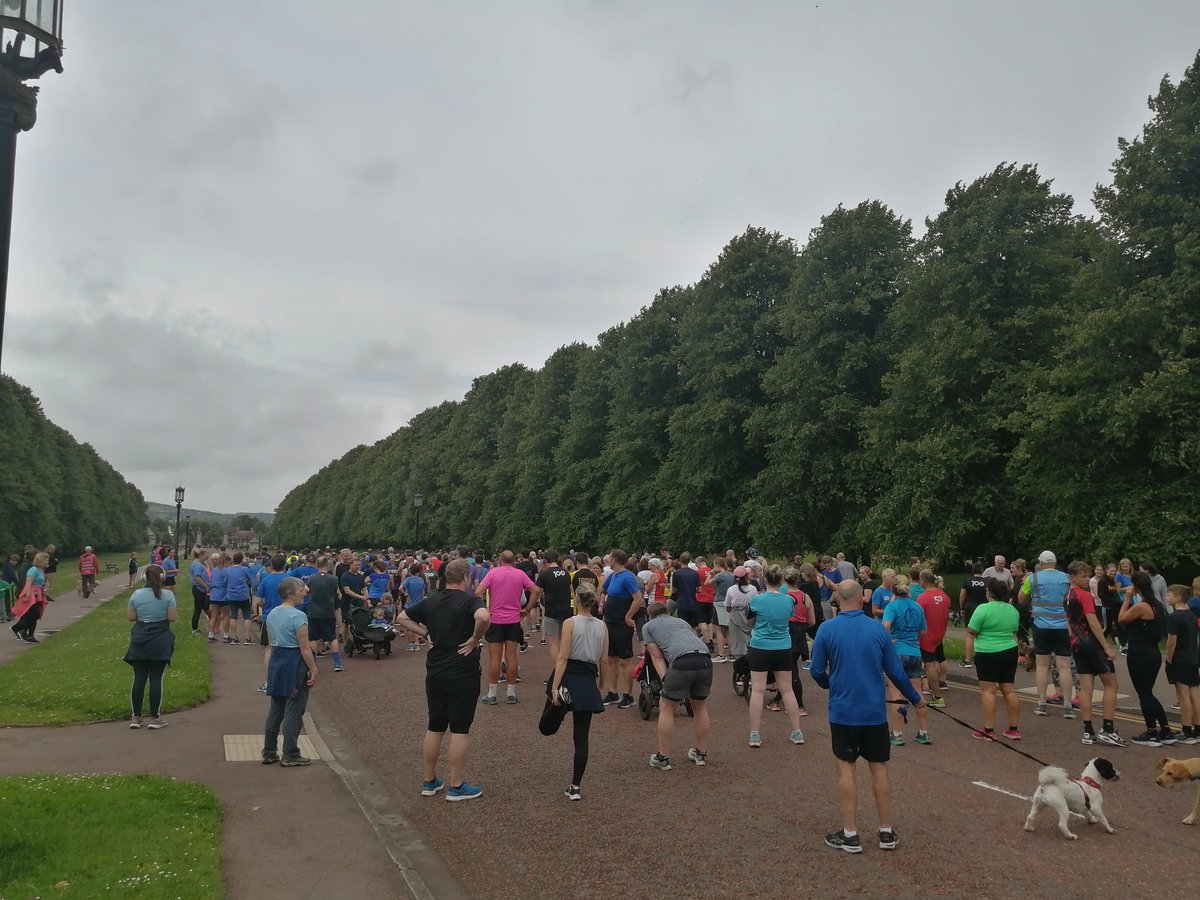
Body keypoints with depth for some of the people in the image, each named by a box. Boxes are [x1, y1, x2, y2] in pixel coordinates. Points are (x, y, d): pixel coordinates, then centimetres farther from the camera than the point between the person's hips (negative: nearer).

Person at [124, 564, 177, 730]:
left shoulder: (137, 594, 1)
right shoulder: (167, 595, -8)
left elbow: (130, 617, 3)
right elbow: (172, 617, -9)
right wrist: (168, 613, 12)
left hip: (140, 641, 3)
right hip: (160, 642, -3)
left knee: (139, 678, 8)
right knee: (156, 679, 0)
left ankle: (136, 717, 13)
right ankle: (155, 718, 3)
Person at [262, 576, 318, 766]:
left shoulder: (272, 614, 8)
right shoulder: (298, 616, -17)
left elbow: (271, 643, 14)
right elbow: (304, 647, -18)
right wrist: (314, 670, -14)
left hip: (276, 662, 8)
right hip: (295, 664, -8)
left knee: (275, 708, 16)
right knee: (293, 711, 1)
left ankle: (269, 752, 22)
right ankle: (290, 755, 7)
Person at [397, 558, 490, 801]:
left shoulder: (431, 602, 7)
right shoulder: (470, 601, -13)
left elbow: (402, 618, 16)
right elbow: (484, 617, -35)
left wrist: (426, 633, 11)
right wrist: (474, 639, -19)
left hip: (435, 673, 6)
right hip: (462, 674, -6)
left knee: (435, 727, 15)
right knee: (459, 730, 3)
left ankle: (429, 781, 25)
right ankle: (456, 787, 9)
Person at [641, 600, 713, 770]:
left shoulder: (648, 626, 25)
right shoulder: (681, 621, 37)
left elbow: (657, 657, 14)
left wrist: (666, 682, 6)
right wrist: (708, 683, 31)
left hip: (682, 661, -5)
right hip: (705, 659, 5)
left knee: (666, 708, 13)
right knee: (700, 707, 25)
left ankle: (663, 758, 17)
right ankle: (702, 754, 34)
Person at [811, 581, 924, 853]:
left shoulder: (827, 629, -9)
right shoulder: (877, 629, -4)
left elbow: (817, 672, -4)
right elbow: (896, 672, 0)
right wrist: (915, 698, 17)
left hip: (842, 711, -2)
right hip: (874, 711, 2)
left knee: (846, 768, 6)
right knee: (879, 768, 12)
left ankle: (850, 835, 10)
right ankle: (886, 832, 21)